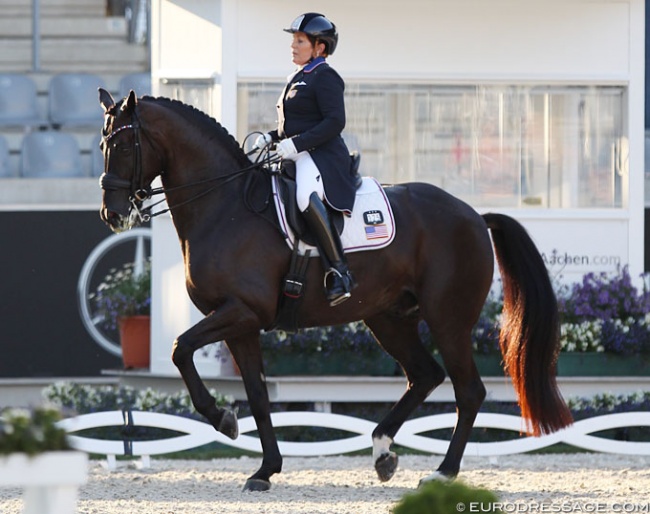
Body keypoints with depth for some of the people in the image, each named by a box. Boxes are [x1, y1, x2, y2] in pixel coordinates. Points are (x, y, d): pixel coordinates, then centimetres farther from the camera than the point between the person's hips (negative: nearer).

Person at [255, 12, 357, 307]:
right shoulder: (297, 78, 23)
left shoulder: (324, 78, -6)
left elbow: (334, 122, -17)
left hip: (322, 156, -11)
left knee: (306, 197, -39)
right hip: (298, 158, 11)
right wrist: (271, 137, 12)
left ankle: (339, 272, -39)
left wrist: (297, 144, -23)